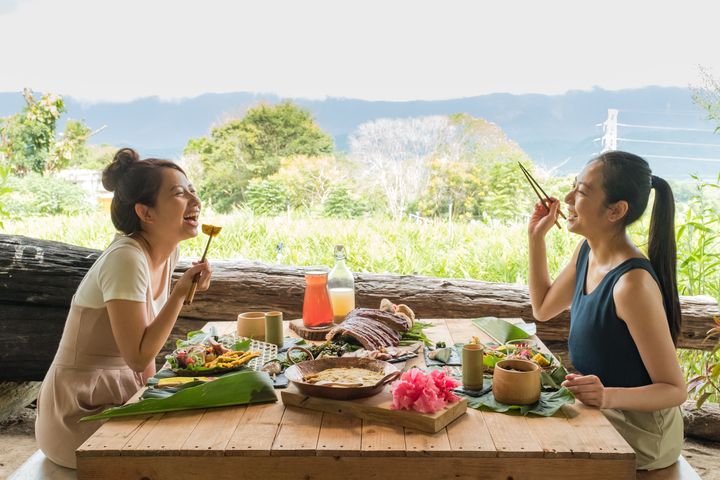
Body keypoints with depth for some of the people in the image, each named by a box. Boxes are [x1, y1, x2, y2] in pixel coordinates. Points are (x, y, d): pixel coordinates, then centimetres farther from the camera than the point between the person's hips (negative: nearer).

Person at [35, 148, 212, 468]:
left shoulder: (169, 253, 1)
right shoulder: (126, 259, -25)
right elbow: (138, 357, -22)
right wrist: (180, 292, -25)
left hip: (120, 398, 7)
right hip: (80, 417, -7)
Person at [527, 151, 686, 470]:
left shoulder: (632, 282, -29)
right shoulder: (587, 252, -2)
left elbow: (674, 390, -22)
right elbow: (543, 308, 14)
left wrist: (608, 396, -40)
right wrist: (536, 237, 4)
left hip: (639, 434, -8)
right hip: (599, 413, 8)